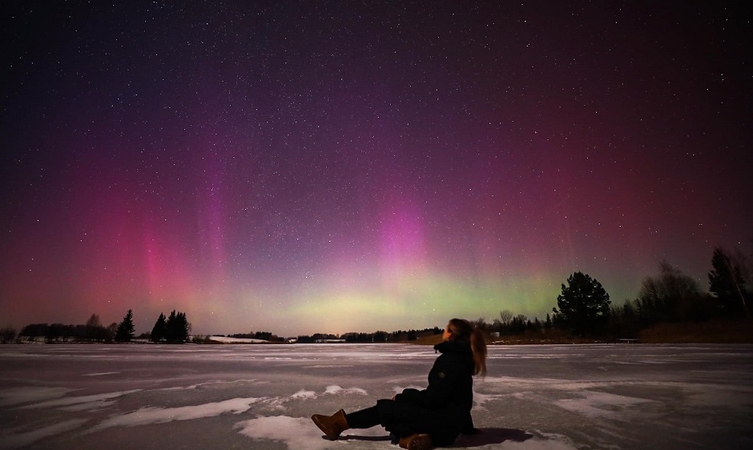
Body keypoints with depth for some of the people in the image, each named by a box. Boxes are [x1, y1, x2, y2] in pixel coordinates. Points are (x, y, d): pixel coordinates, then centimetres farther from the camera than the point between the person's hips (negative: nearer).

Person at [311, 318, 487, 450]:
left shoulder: (449, 359, -20)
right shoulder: (461, 358, 10)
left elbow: (432, 397, -22)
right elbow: (459, 397, 19)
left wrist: (403, 395, -9)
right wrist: (467, 428, 27)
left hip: (443, 421, -9)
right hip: (449, 420, 9)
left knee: (385, 408, -4)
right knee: (391, 407, 7)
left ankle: (340, 423, 5)